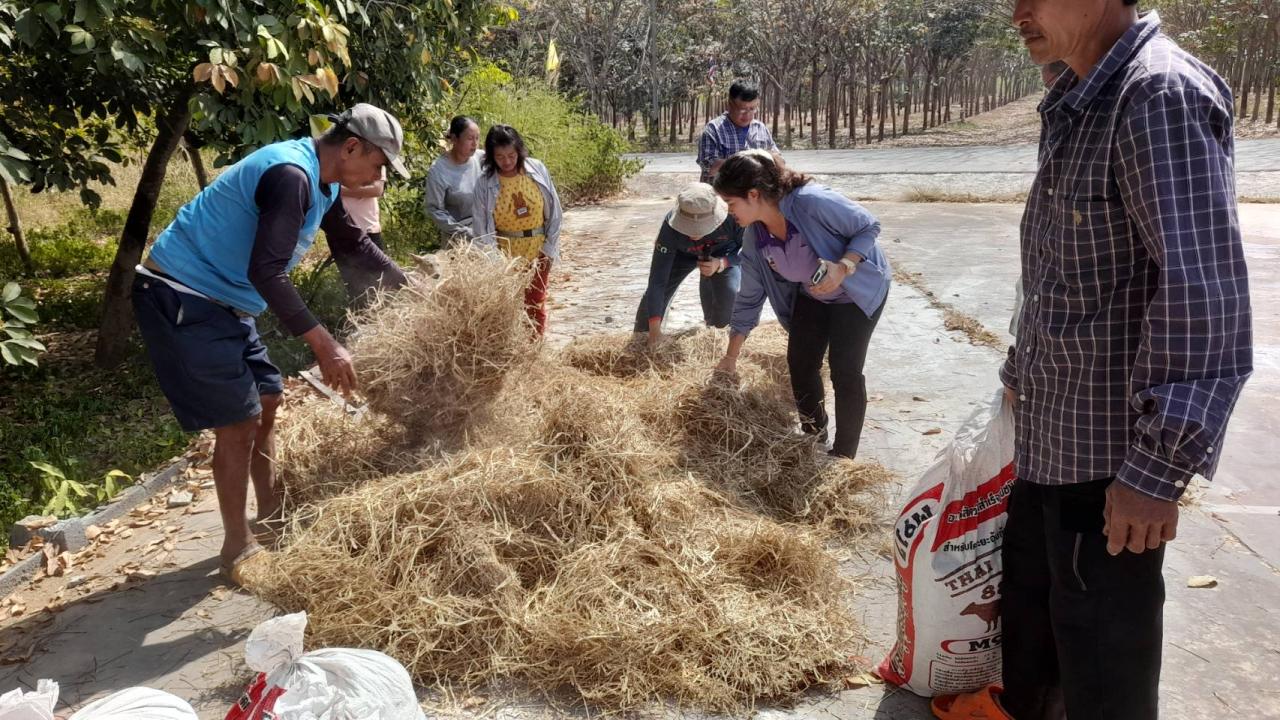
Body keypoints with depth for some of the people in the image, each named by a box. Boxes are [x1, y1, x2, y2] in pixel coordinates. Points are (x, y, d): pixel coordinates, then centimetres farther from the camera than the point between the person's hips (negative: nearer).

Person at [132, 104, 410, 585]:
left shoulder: (323, 183, 7)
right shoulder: (290, 175, -25)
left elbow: (353, 246, 23)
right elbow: (266, 271, -33)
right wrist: (323, 344, -34)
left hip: (223, 301, 10)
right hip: (180, 298, -10)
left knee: (265, 402, 14)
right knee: (238, 420, -8)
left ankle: (272, 517, 29)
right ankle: (238, 548, 7)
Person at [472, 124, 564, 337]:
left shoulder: (537, 170, -7)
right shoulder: (485, 183, -11)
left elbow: (554, 211, -1)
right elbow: (480, 226, -8)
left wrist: (549, 247, -3)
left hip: (539, 250, 1)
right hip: (506, 254, -1)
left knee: (536, 304, 11)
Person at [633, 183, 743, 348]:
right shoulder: (671, 227, -39)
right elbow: (658, 281, -37)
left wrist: (721, 263, -40)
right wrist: (654, 329, -42)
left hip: (723, 252, 0)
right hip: (683, 253, 0)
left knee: (731, 294, -23)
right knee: (655, 291, -15)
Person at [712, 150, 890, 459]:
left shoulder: (811, 202, -35)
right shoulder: (754, 238, -13)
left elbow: (869, 227, -22)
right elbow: (749, 298, -3)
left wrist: (843, 267, -39)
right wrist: (731, 357, 0)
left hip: (859, 290, -6)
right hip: (812, 296, 6)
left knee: (845, 372, -10)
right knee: (800, 364, 5)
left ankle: (843, 459, 5)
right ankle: (813, 437, 28)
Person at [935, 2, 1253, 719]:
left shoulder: (1163, 95, -19)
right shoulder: (1078, 105, 12)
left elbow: (1206, 294, -26)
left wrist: (1160, 467, -27)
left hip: (1111, 439, -9)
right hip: (1050, 425, 9)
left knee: (1100, 633, 6)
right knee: (1028, 581, 24)